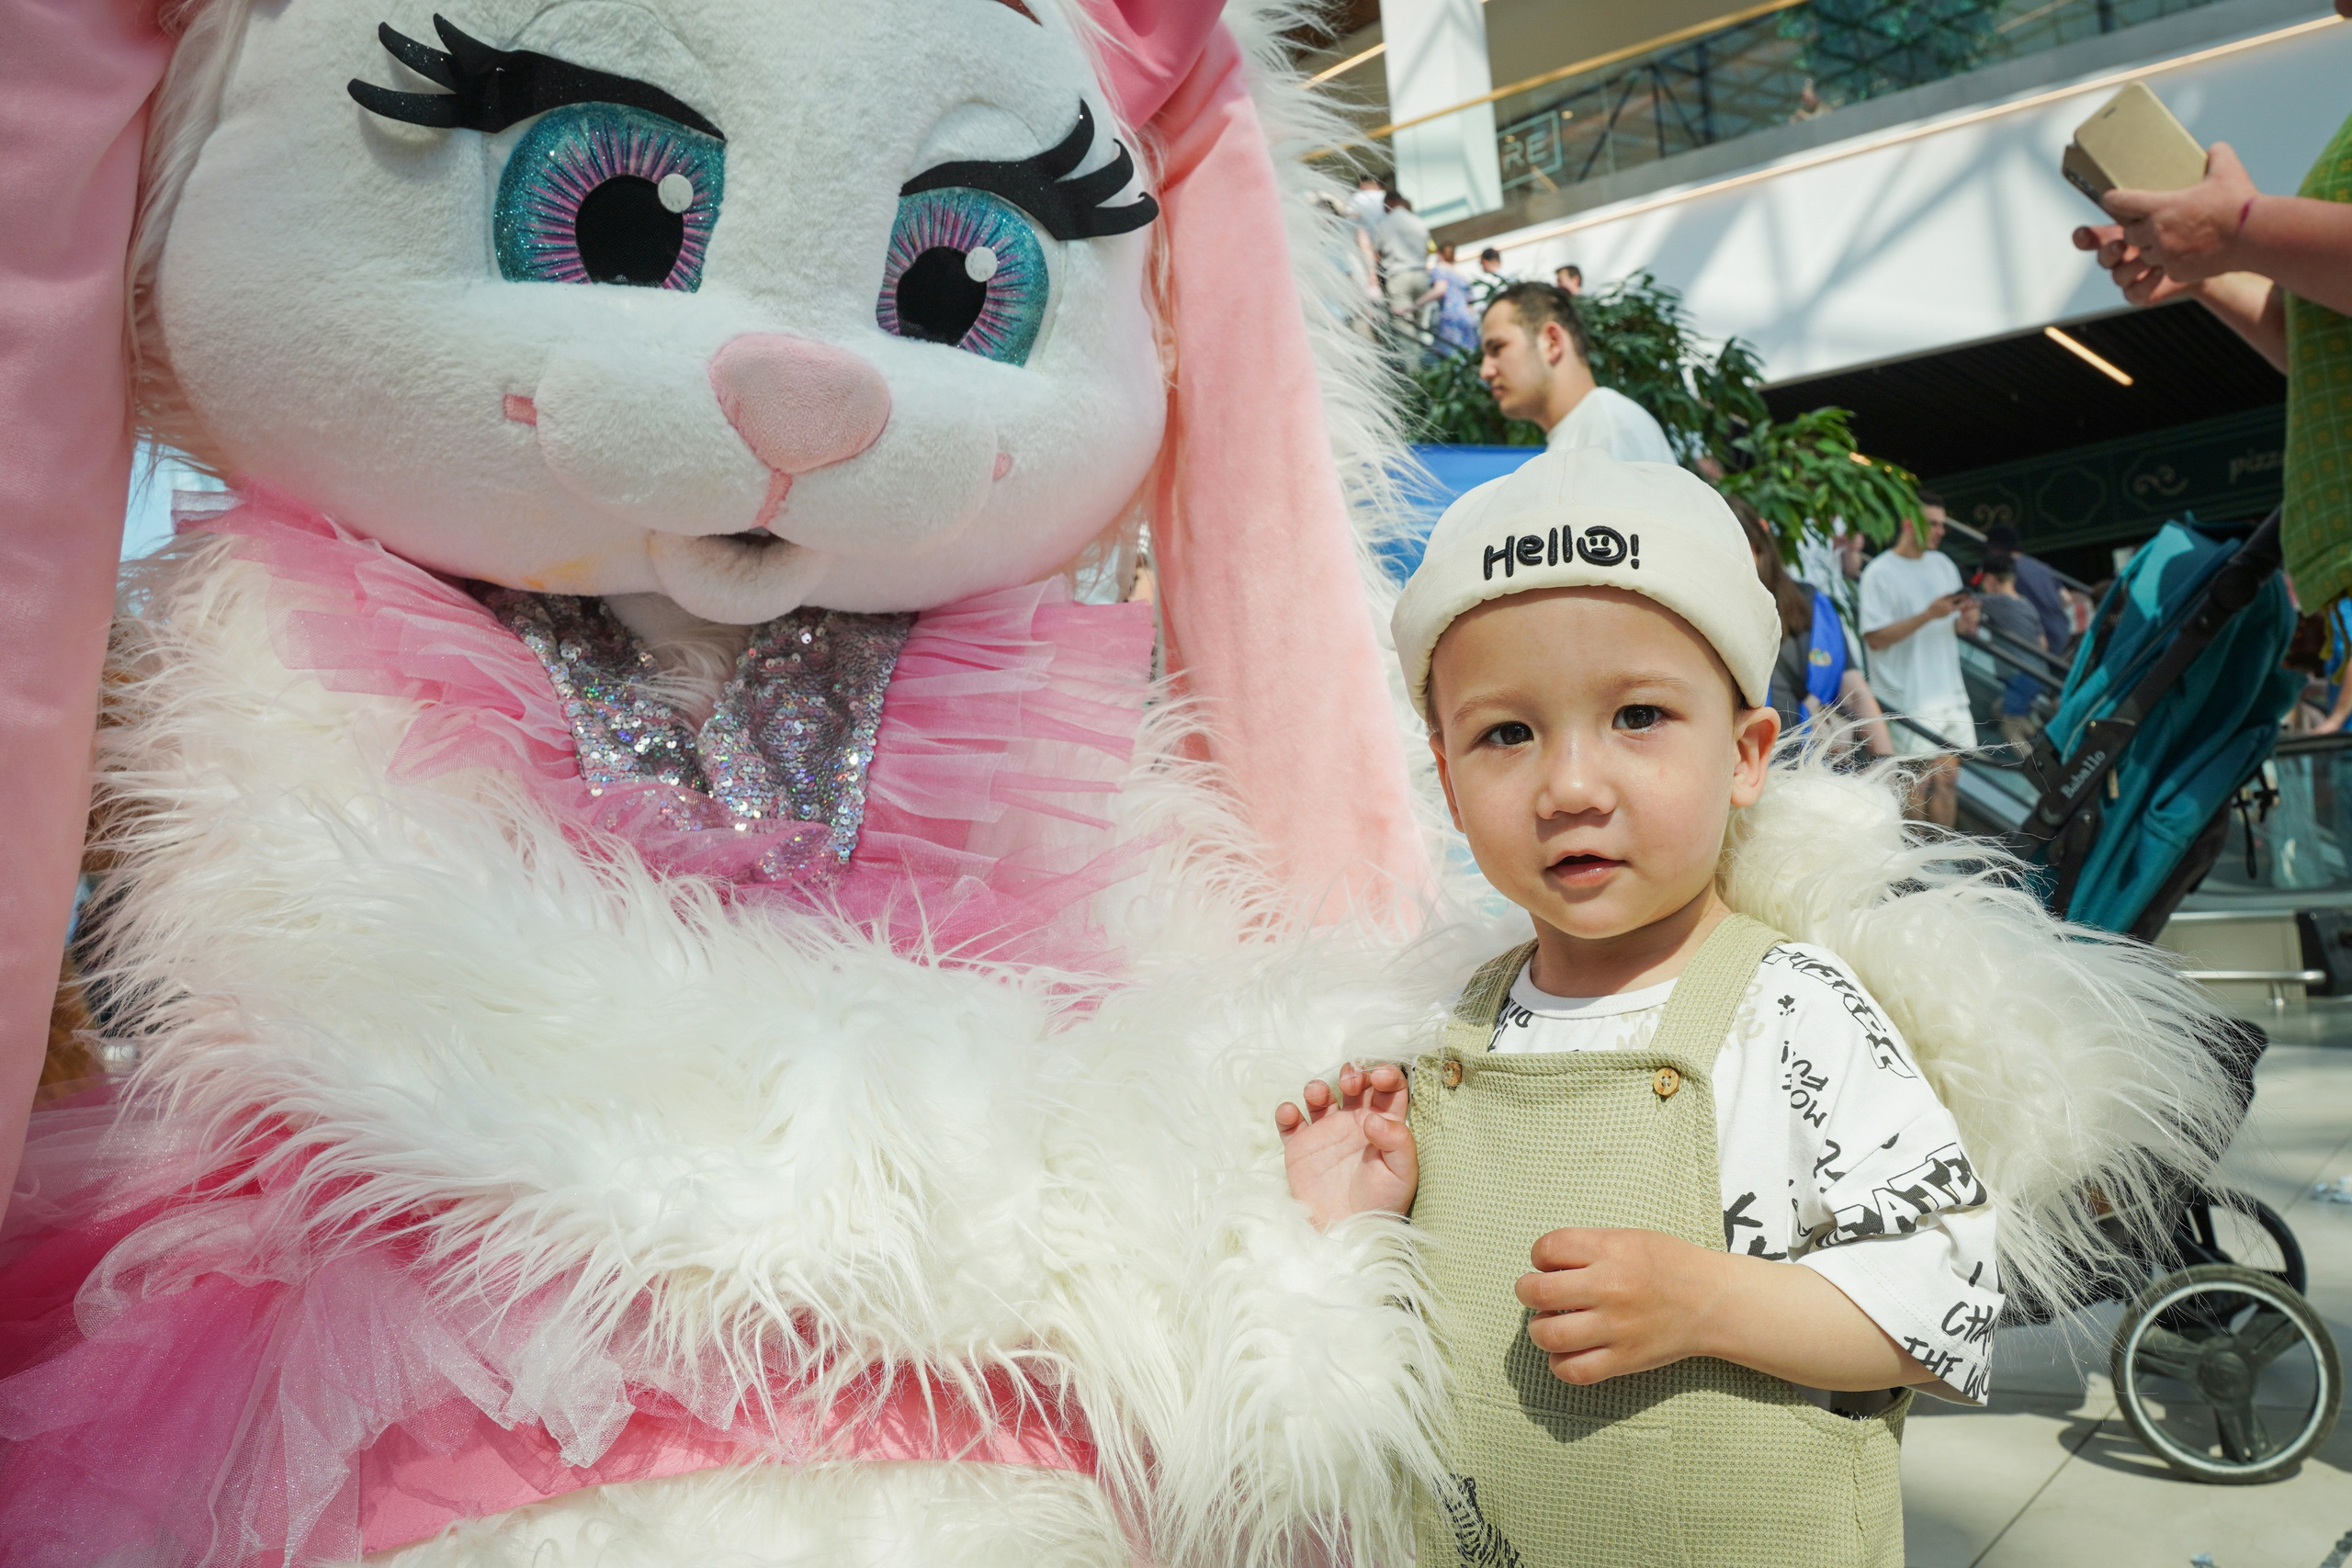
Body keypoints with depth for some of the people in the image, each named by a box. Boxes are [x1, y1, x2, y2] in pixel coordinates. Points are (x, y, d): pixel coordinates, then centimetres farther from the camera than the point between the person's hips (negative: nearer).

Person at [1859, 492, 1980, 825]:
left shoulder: (1943, 565, 14)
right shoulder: (1880, 573, -8)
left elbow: (1955, 626, 21)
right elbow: (1874, 638, -16)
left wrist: (1965, 619, -3)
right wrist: (1928, 615, -21)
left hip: (1949, 691, 7)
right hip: (1909, 695, -7)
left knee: (1947, 776, 8)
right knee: (1918, 780, -6)